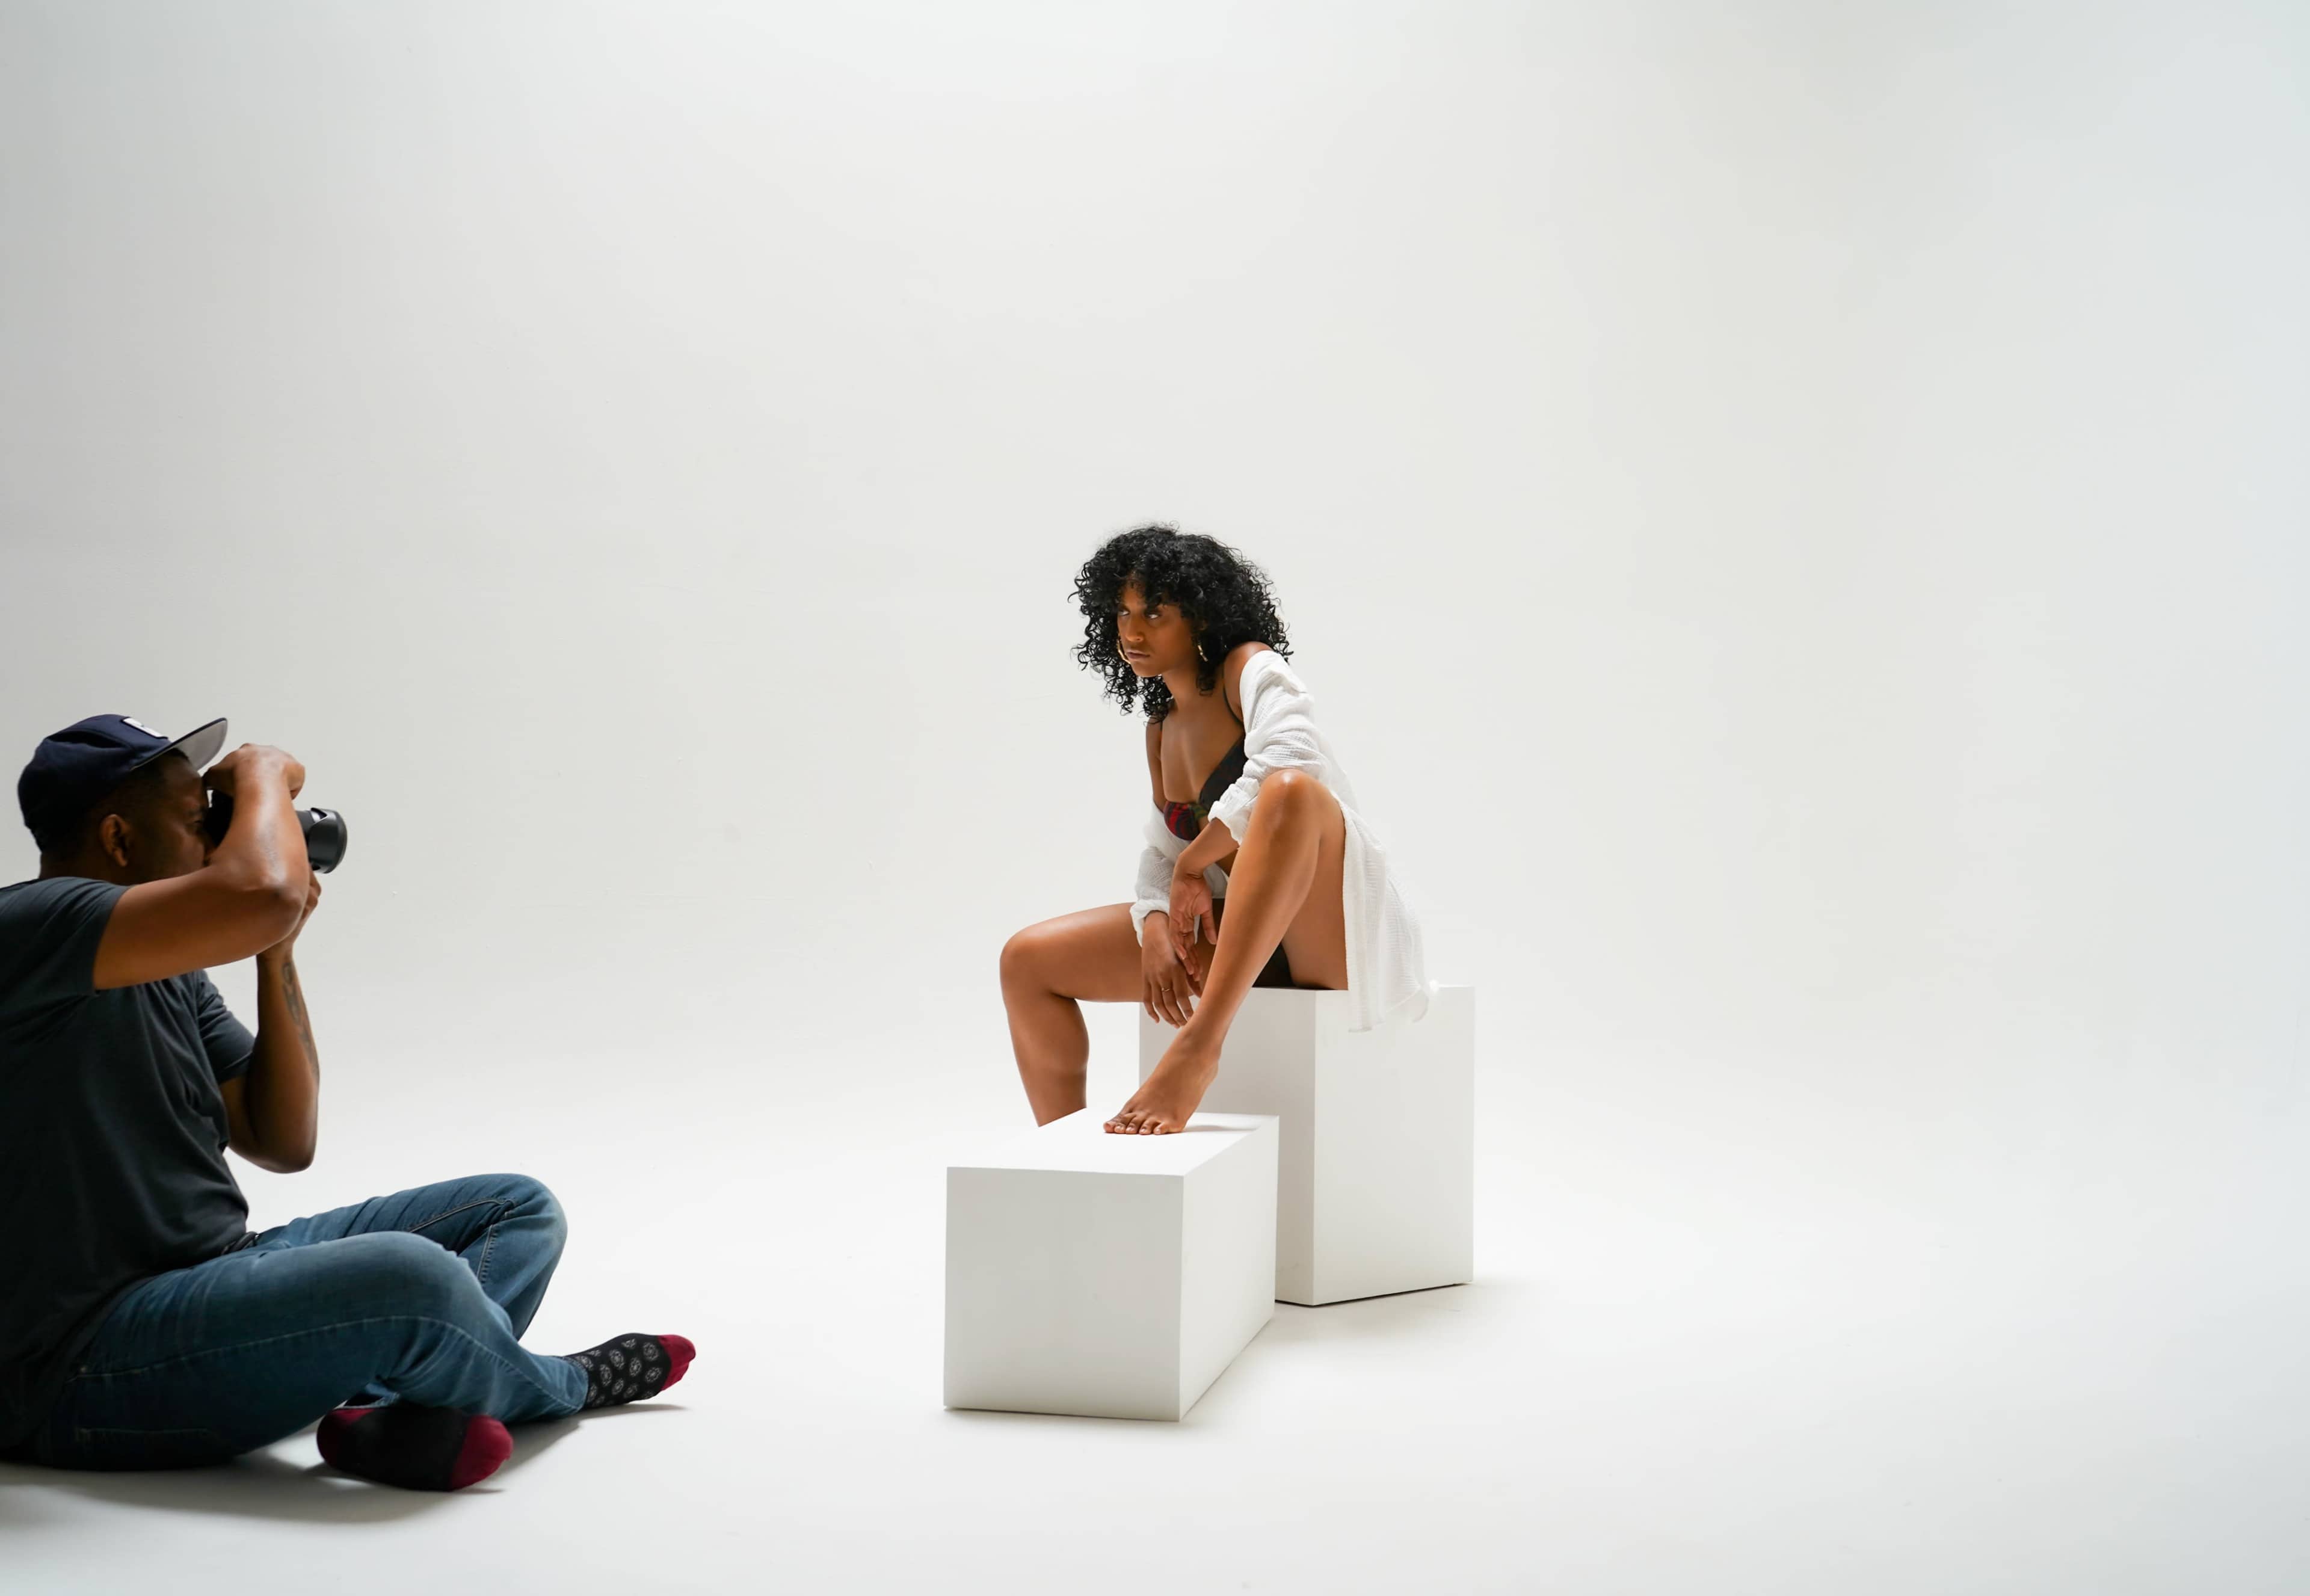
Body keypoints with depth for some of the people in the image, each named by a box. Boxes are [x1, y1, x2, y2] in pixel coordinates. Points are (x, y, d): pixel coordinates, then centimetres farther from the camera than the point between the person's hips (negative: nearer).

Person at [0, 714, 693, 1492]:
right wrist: (263, 774, -10)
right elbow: (264, 894, -33)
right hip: (86, 1364, -10)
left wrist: (276, 958, 4)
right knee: (409, 1278, -33)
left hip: (216, 1278, 10)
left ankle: (411, 1420, -22)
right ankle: (555, 1386, 3)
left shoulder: (168, 975, 14)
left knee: (518, 1210, 8)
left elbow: (284, 1145, 14)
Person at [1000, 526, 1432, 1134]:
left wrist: (1194, 864, -16)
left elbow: (1288, 763, -27)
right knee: (1028, 960, 3)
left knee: (1290, 791, -40)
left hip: (1332, 933, -8)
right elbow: (1162, 852, 14)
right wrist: (1157, 929, -9)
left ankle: (1198, 1049, -47)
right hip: (1232, 934, 8)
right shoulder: (1162, 729, 16)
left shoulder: (1253, 668, -7)